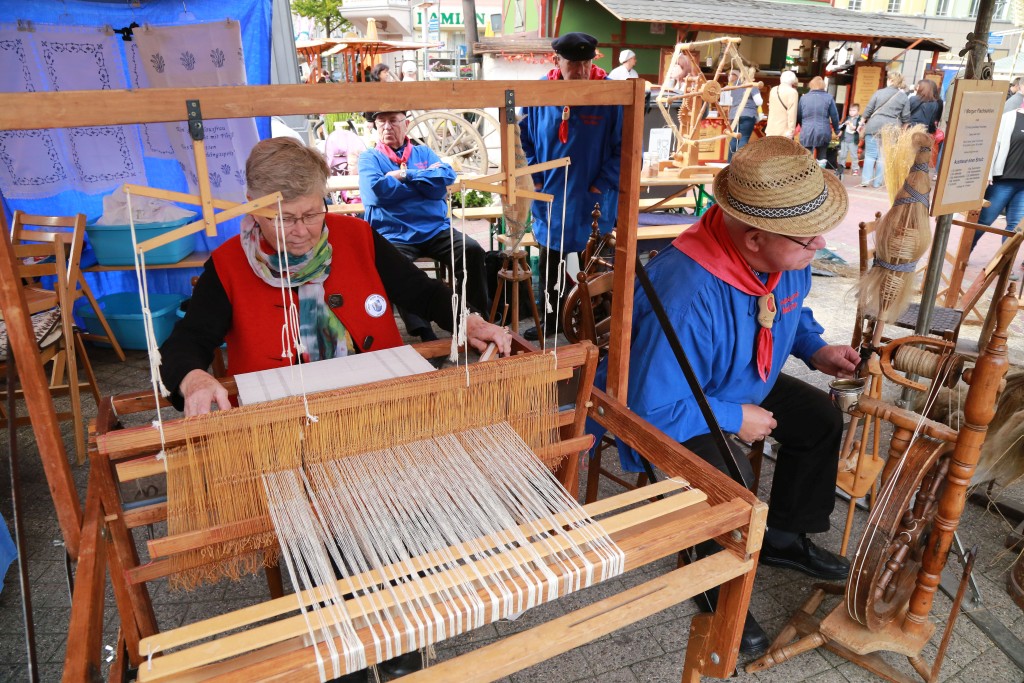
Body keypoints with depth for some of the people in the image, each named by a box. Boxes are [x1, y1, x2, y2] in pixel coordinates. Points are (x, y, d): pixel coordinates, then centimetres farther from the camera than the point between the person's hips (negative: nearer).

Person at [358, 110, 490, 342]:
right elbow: (377, 190, -10)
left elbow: (447, 176, -1)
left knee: (472, 250, -22)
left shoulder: (424, 152, 19)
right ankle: (424, 332, -27)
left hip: (436, 229, 3)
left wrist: (406, 175, -4)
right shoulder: (369, 158, 11)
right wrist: (426, 177, 1)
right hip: (394, 235, -2)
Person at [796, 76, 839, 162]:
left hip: (807, 133, 0)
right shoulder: (828, 97, 1)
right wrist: (837, 130, 18)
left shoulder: (804, 97, 3)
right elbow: (834, 115, 4)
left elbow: (798, 116, 8)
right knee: (821, 157, 12)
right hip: (823, 132, 0)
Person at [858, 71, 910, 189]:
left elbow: (868, 110, 2)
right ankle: (877, 182, 6)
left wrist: (862, 123, 13)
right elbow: (905, 117, 5)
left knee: (870, 154, 3)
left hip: (874, 126, -1)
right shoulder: (904, 97, 5)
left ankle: (866, 180, -3)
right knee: (883, 156, 5)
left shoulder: (879, 92, 1)